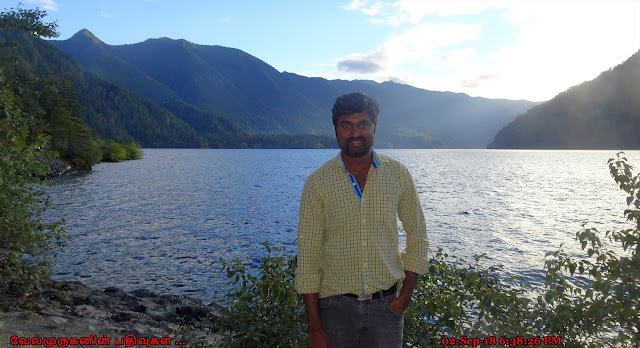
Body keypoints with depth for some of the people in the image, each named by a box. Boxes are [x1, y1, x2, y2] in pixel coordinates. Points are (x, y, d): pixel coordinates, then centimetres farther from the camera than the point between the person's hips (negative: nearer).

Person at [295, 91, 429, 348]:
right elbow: (308, 256, -6)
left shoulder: (398, 175, -2)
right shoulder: (317, 182, -7)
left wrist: (406, 294, -2)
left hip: (386, 304, 1)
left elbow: (417, 235, 7)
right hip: (336, 306, -1)